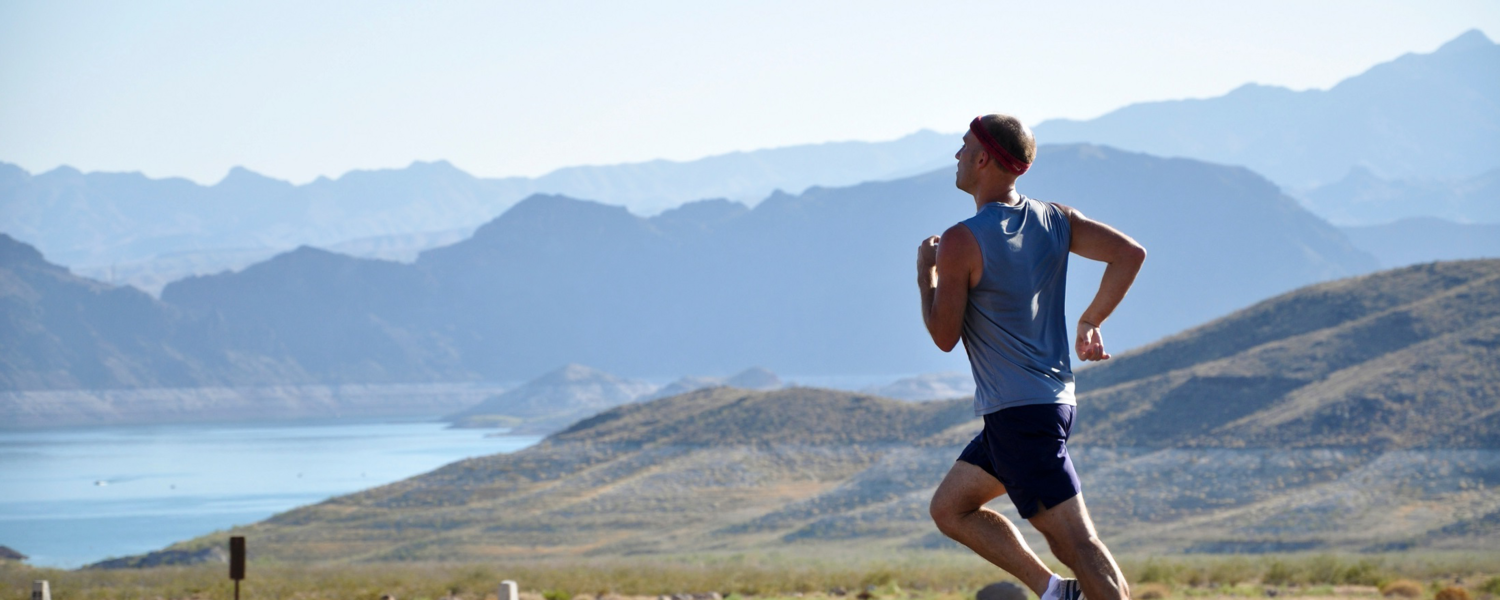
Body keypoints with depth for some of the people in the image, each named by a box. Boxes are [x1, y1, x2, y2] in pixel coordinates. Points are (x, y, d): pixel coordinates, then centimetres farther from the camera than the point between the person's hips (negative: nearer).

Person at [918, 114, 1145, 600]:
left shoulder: (960, 243, -14)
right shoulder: (1054, 219, 7)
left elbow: (944, 336, -10)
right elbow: (1130, 254, 0)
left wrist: (925, 275, 5)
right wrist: (1090, 322, 9)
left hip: (1017, 414, -9)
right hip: (1054, 397, 9)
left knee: (1075, 538, -11)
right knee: (950, 509, 18)